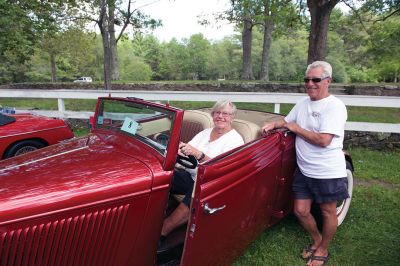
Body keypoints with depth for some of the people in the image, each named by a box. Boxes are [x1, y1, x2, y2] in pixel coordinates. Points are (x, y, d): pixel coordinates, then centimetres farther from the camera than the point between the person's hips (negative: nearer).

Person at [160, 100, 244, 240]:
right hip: (191, 175, 6)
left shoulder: (235, 140, -4)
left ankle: (162, 231, -27)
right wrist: (181, 149, -17)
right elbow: (188, 152, 7)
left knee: (196, 191, -36)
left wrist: (198, 154, -30)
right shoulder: (206, 132, 15)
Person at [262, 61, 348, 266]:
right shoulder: (303, 103, 6)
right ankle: (316, 241, 40)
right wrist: (274, 124, 0)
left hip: (328, 172, -6)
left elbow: (323, 140, -25)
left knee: (328, 211, 13)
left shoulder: (335, 106, -16)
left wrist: (295, 128, -14)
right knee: (301, 210, 12)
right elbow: (288, 120, 22)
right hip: (304, 170, 6)